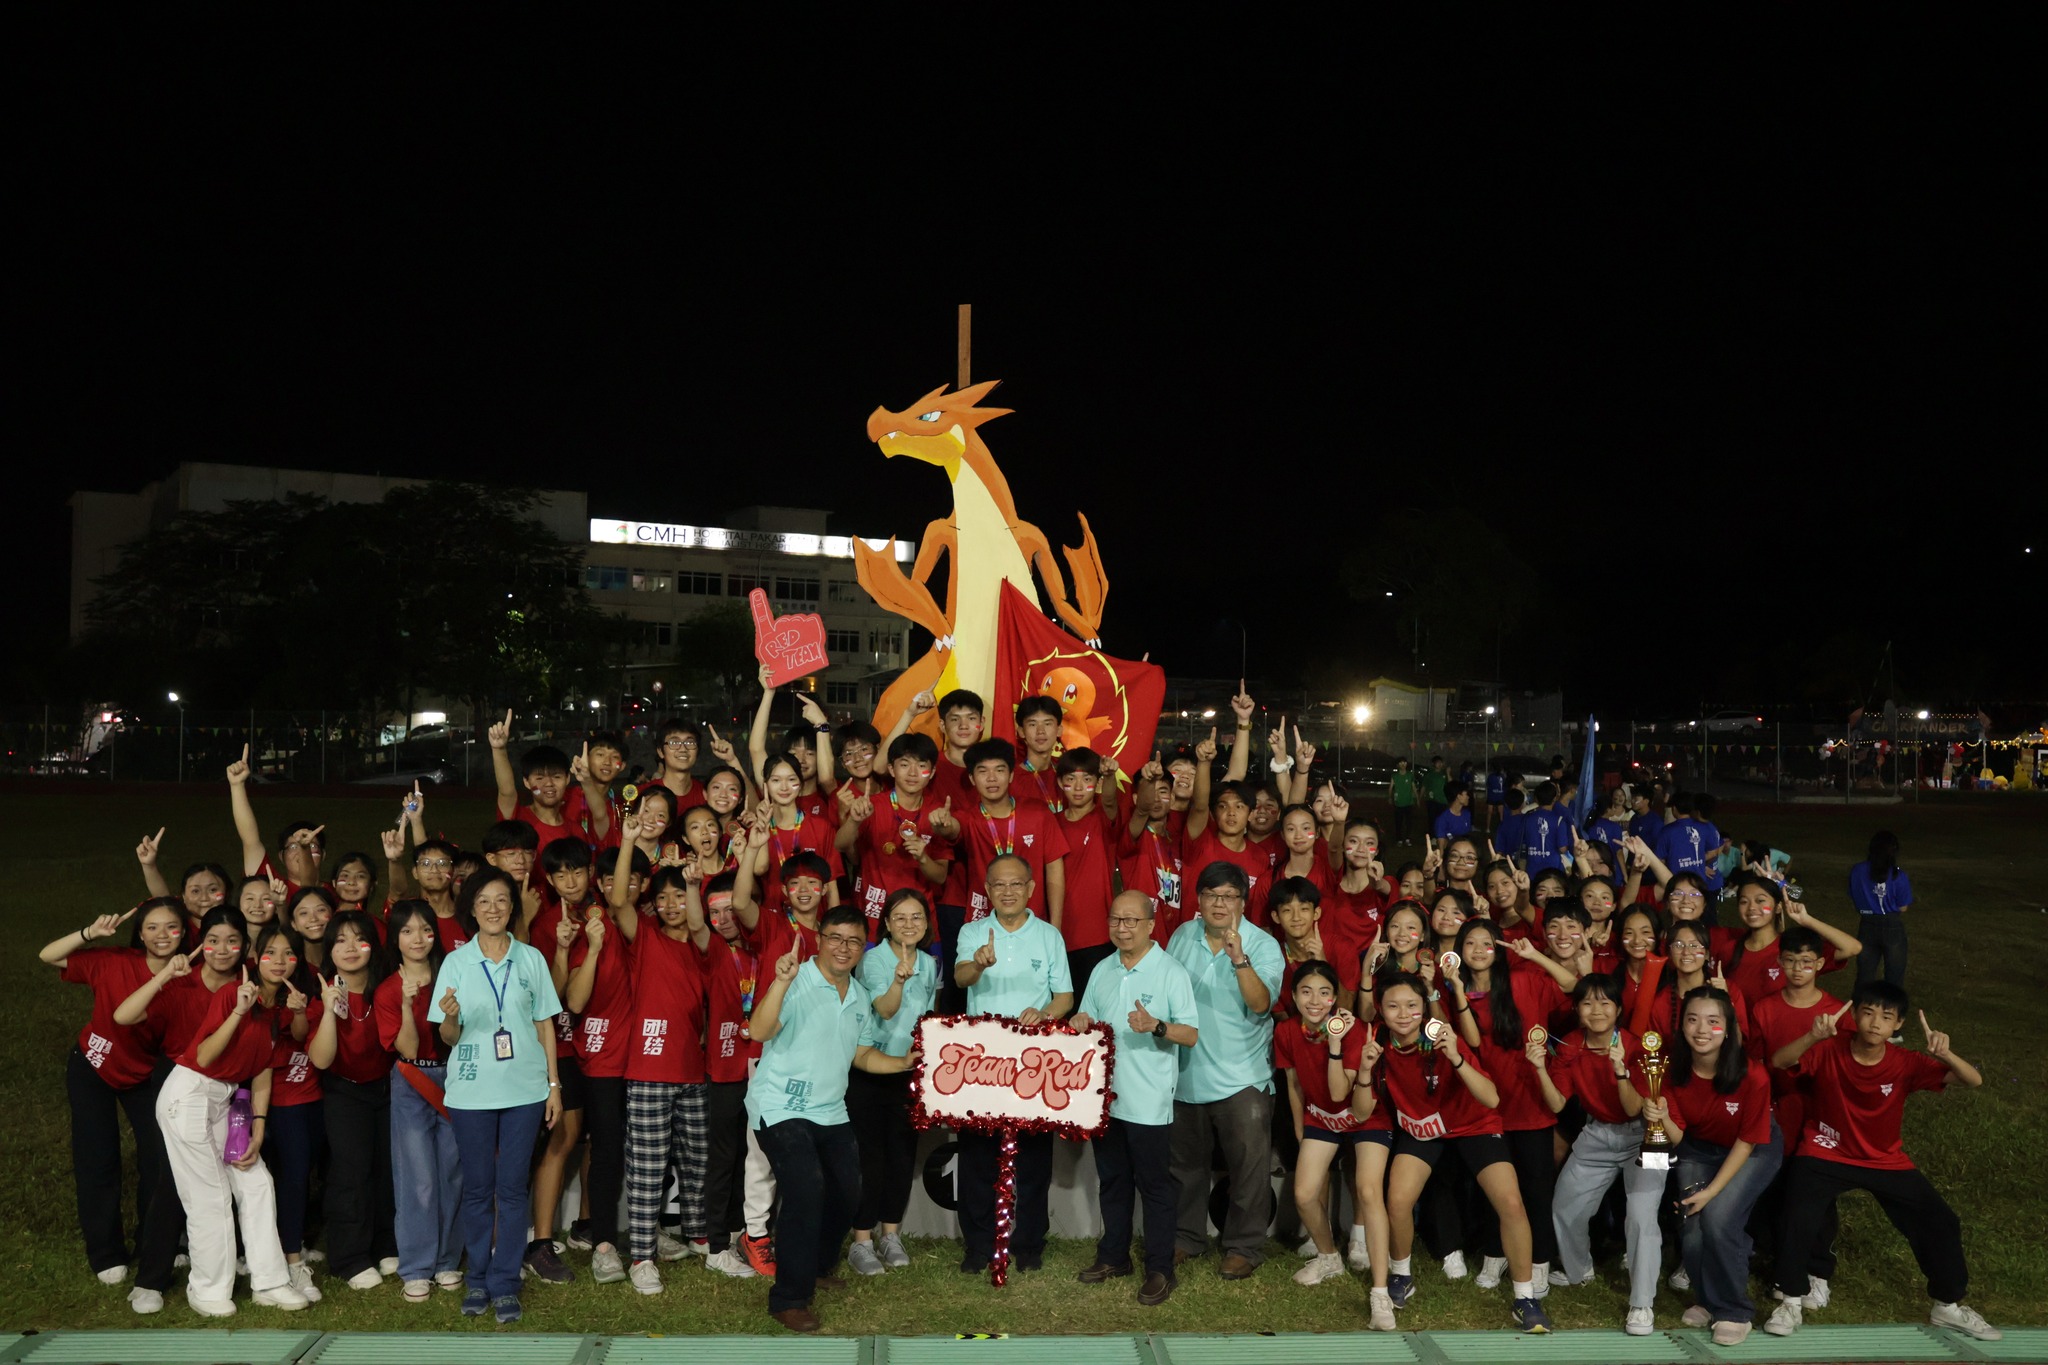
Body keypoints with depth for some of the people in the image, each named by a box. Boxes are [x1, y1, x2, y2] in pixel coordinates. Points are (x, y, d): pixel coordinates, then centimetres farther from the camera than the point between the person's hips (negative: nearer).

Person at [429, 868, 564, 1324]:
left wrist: (554, 1084, 3)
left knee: (512, 1187, 3)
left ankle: (505, 1285, 10)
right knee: (477, 1188, 6)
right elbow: (448, 1038, 1)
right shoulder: (456, 962, 1)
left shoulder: (532, 959, 3)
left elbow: (545, 1026, 7)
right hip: (471, 1092, 0)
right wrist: (450, 1019, -22)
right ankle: (478, 1280, 19)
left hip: (524, 1090, 0)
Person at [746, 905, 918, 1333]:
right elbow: (760, 1031, -30)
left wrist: (905, 1062, 3)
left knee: (845, 1193, 14)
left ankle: (817, 1268, 40)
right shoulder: (796, 983, -15)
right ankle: (789, 1299, -8)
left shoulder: (860, 998, 8)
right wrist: (781, 982, -43)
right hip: (781, 1109, -8)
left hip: (831, 1113, 8)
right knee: (807, 1191, -21)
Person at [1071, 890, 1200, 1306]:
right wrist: (1080, 1023, -6)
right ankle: (1114, 1256, 30)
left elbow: (1191, 1035, -12)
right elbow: (1087, 1020, 18)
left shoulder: (1171, 973, -9)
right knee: (1112, 1182, 17)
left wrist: (1156, 1026, -30)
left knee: (1155, 1187, 2)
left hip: (1149, 1103, -6)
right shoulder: (1102, 971, 10)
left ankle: (1160, 1270, 12)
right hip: (1105, 1096, 6)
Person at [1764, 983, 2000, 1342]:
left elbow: (1974, 1081, -19)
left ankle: (1948, 1306, 23)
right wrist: (1813, 1037, -50)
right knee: (1798, 1218, -24)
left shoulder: (1906, 1064, -12)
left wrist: (1946, 1054, -40)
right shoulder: (1829, 1051, -16)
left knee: (1942, 1221, -4)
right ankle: (1791, 1302, -2)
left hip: (1885, 1161, 3)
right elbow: (1778, 1062, -33)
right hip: (1826, 1156, -3)